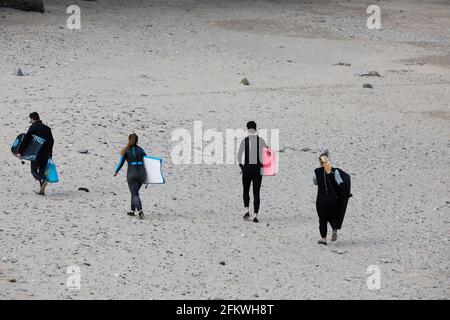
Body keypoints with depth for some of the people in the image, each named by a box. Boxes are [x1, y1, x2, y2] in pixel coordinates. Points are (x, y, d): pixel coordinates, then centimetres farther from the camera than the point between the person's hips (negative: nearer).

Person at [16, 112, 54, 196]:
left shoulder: (33, 128, -6)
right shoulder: (47, 128, 12)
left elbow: (25, 140, -11)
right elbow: (51, 141, 18)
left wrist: (19, 151, -9)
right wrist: (50, 153, 29)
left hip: (36, 153, -5)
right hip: (46, 154, 5)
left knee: (34, 171, 3)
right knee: (42, 171, 11)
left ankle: (43, 181, -26)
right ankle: (42, 190, 3)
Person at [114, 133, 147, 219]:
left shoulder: (126, 150, -2)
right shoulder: (140, 150, 8)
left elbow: (121, 163, 1)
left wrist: (116, 171, 17)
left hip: (132, 174, -4)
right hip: (142, 174, 4)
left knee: (135, 195, -6)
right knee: (135, 192, 24)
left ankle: (140, 211, -27)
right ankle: (132, 210, 30)